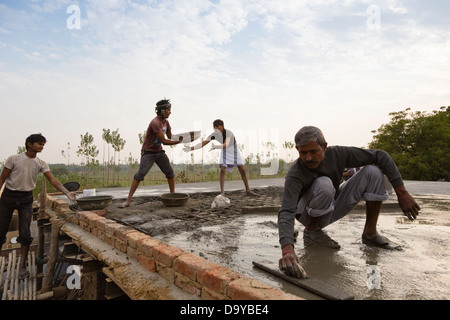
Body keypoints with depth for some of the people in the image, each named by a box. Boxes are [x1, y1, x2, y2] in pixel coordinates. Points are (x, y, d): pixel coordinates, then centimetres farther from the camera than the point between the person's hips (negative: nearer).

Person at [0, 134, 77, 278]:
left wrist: (67, 193, -22)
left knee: (25, 233, -3)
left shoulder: (41, 164, -1)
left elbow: (53, 180, -9)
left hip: (26, 198, 2)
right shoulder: (13, 159, -7)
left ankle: (22, 266, 8)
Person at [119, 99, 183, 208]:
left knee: (170, 172, 8)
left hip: (159, 152, 8)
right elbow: (164, 141, -25)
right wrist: (178, 141, -20)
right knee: (140, 174, -15)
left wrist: (180, 136, -7)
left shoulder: (165, 121, 5)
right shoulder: (155, 123, -23)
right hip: (148, 152, -8)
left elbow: (171, 136, 10)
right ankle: (128, 201, -12)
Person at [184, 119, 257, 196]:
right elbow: (203, 143, -23)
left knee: (242, 170, -3)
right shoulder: (214, 134, -22)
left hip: (234, 151, -2)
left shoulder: (228, 132, -35)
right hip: (225, 152, 2)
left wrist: (215, 146, -66)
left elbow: (226, 145, -49)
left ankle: (248, 190, 9)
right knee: (222, 170, -16)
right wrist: (191, 148, -32)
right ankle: (222, 192, -12)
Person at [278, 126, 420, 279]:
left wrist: (402, 193, -16)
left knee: (373, 171, -14)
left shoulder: (337, 154, -21)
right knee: (324, 184, -38)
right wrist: (287, 250, -58)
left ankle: (370, 233, -2)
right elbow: (286, 213, -42)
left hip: (334, 208, 5)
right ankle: (311, 231, -12)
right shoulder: (294, 176, -32)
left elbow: (381, 156, -12)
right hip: (308, 215, -4)